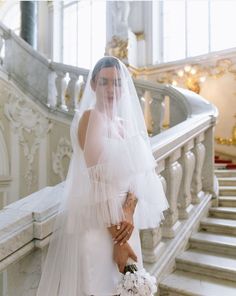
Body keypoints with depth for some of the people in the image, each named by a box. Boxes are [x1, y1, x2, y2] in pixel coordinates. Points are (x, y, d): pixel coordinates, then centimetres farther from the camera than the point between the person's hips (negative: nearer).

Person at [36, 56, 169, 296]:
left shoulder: (125, 123, 8)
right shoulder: (90, 118, -12)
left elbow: (138, 174, 3)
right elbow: (100, 180, -19)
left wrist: (130, 212, -15)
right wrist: (119, 239, -18)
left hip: (122, 220, 7)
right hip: (94, 221, -6)